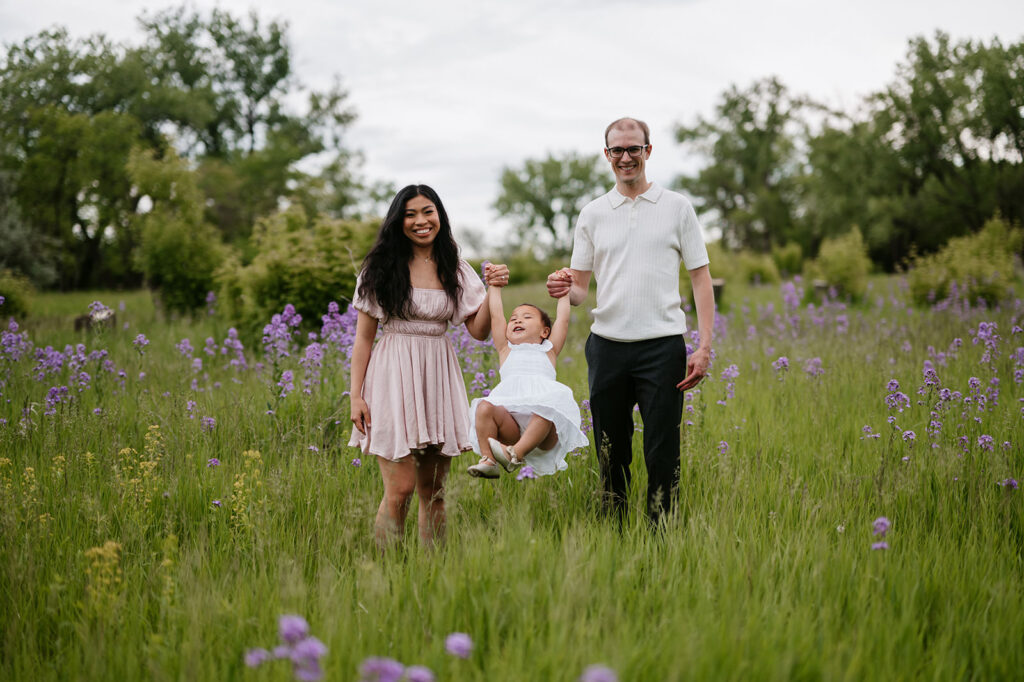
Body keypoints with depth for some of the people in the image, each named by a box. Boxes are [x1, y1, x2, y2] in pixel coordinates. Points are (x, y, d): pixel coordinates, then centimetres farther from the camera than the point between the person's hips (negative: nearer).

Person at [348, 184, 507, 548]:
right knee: (400, 488, -10)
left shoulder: (456, 271, 10)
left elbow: (479, 330, 7)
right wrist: (356, 395, -4)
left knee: (433, 490, 7)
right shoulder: (381, 269, 2)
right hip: (394, 376, -3)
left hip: (438, 379, 3)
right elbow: (364, 337, 2)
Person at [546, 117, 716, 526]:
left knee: (662, 453, -4)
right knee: (611, 453, 7)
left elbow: (701, 278, 5)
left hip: (662, 344, -2)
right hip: (607, 344, 2)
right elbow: (579, 288, 12)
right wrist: (564, 289, -13)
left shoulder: (676, 207, 6)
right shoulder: (592, 214, 11)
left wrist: (705, 346, -5)